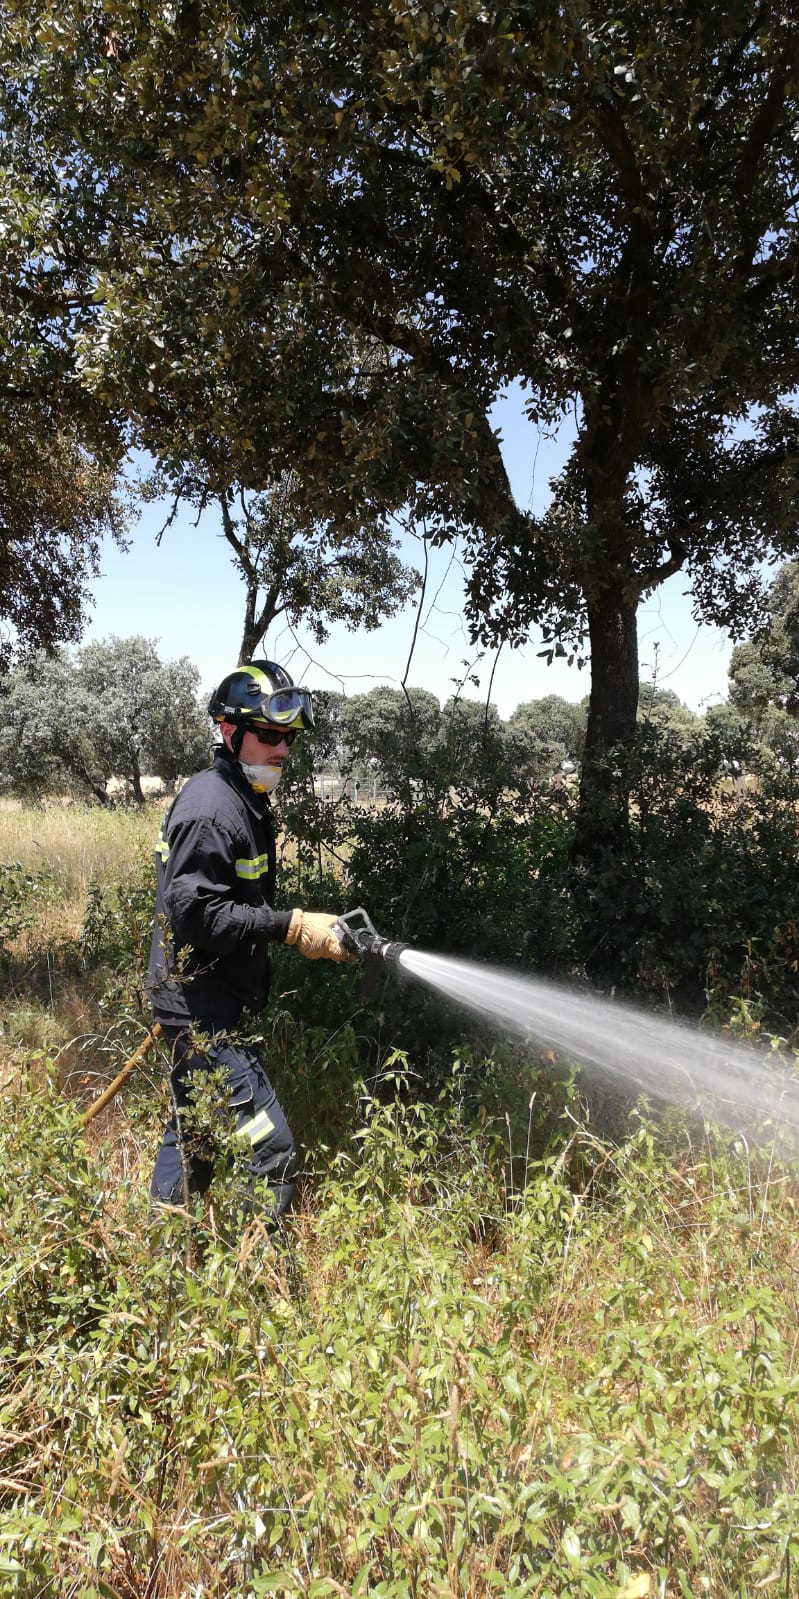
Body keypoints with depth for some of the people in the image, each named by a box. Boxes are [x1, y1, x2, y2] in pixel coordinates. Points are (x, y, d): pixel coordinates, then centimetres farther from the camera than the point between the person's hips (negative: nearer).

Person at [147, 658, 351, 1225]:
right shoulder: (212, 808, -20)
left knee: (193, 1131, 22)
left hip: (211, 1002, 11)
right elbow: (194, 913, -28)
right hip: (201, 1006, -11)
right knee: (270, 1143, -7)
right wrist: (293, 926, -26)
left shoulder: (247, 800, 11)